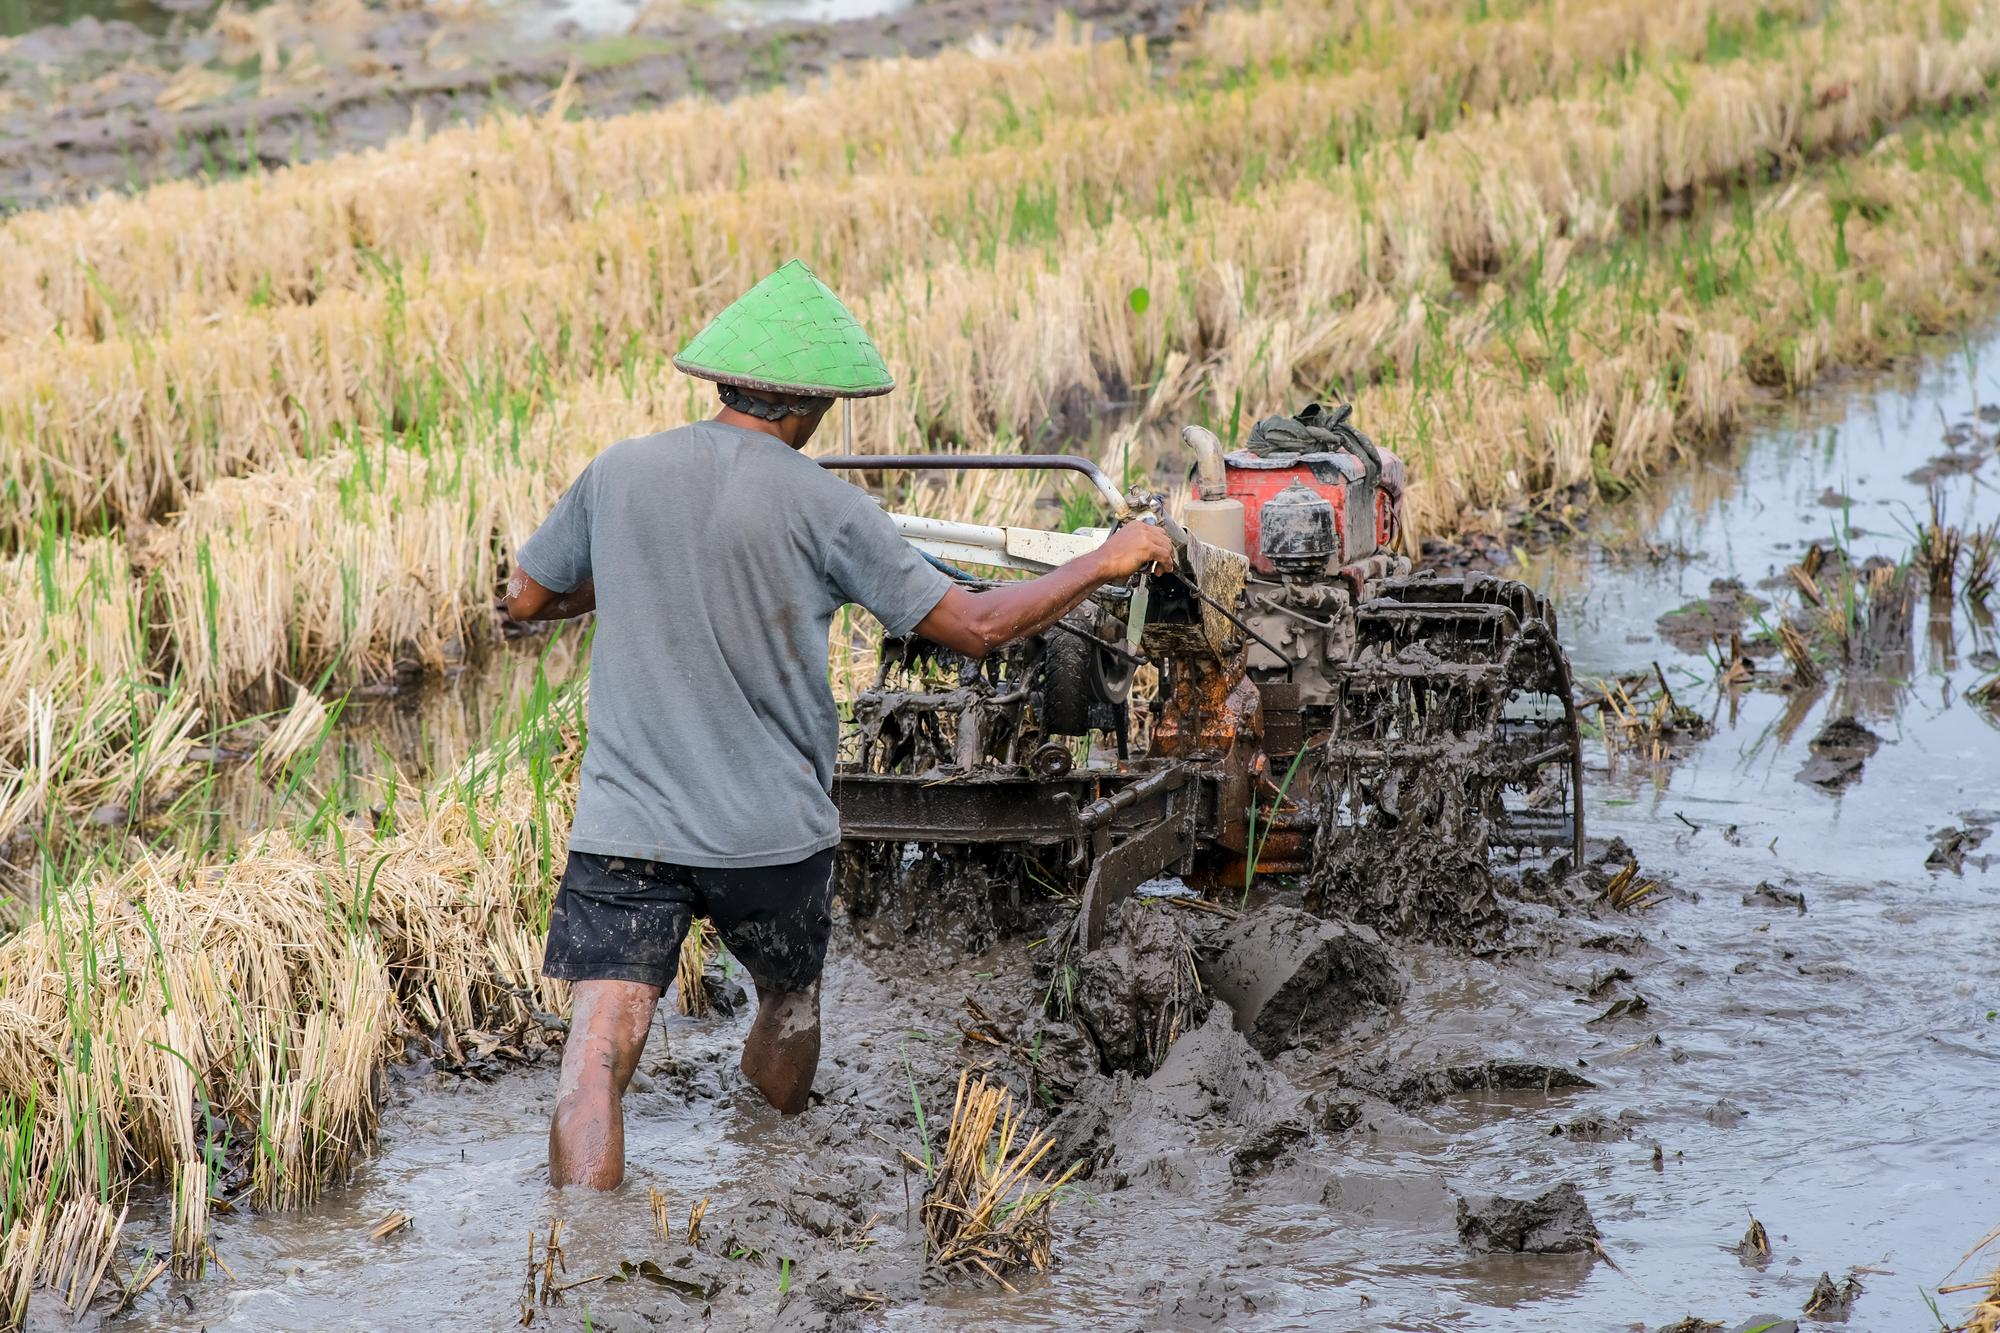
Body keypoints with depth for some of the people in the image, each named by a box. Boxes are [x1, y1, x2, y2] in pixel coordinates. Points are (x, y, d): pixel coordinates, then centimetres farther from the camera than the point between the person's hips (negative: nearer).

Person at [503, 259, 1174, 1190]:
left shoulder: (618, 473, 0)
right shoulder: (821, 506, -8)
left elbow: (526, 599, 13)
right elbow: (974, 626, -6)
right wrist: (1104, 563, 6)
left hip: (623, 824, 1)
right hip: (772, 830, -1)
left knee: (596, 1058, -8)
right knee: (789, 1004, 26)